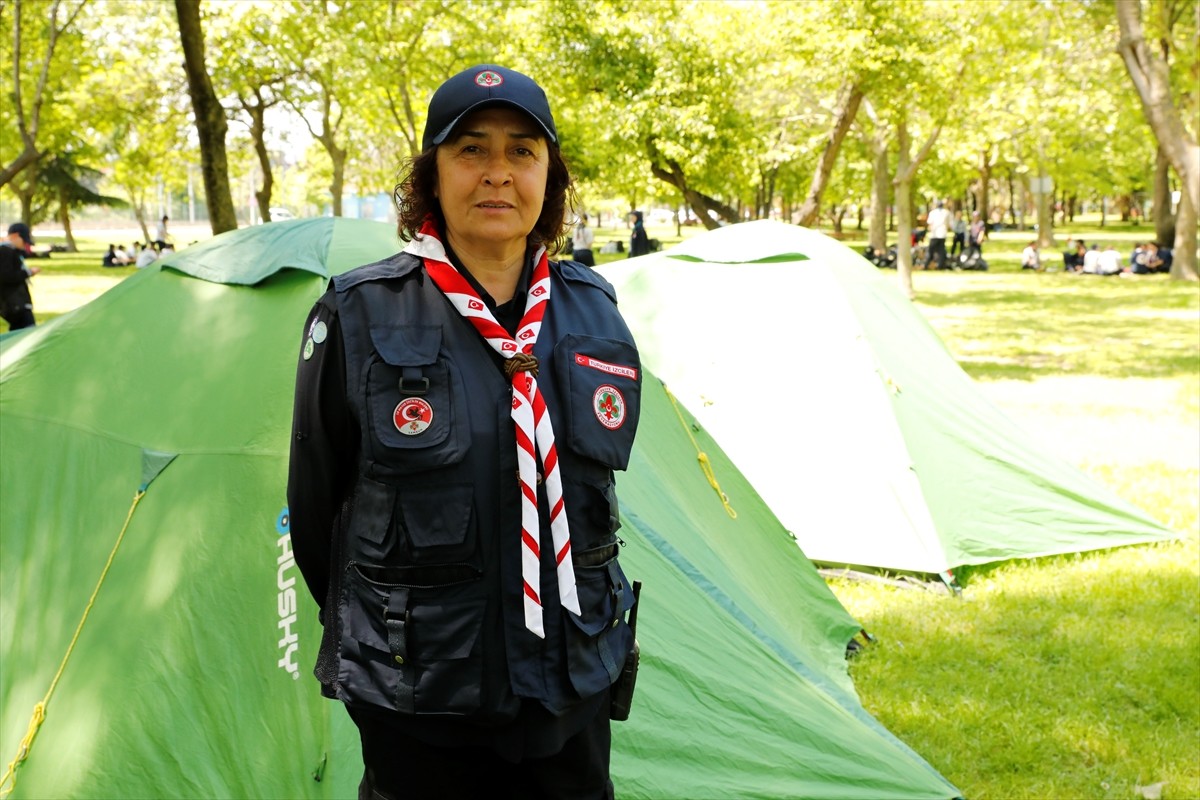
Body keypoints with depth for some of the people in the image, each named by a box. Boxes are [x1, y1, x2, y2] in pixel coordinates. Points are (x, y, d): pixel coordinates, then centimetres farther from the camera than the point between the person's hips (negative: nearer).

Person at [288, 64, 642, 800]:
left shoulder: (592, 315, 1)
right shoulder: (360, 317, -10)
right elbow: (316, 499, 1)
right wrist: (361, 623, 11)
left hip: (571, 686, 4)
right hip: (418, 696, -3)